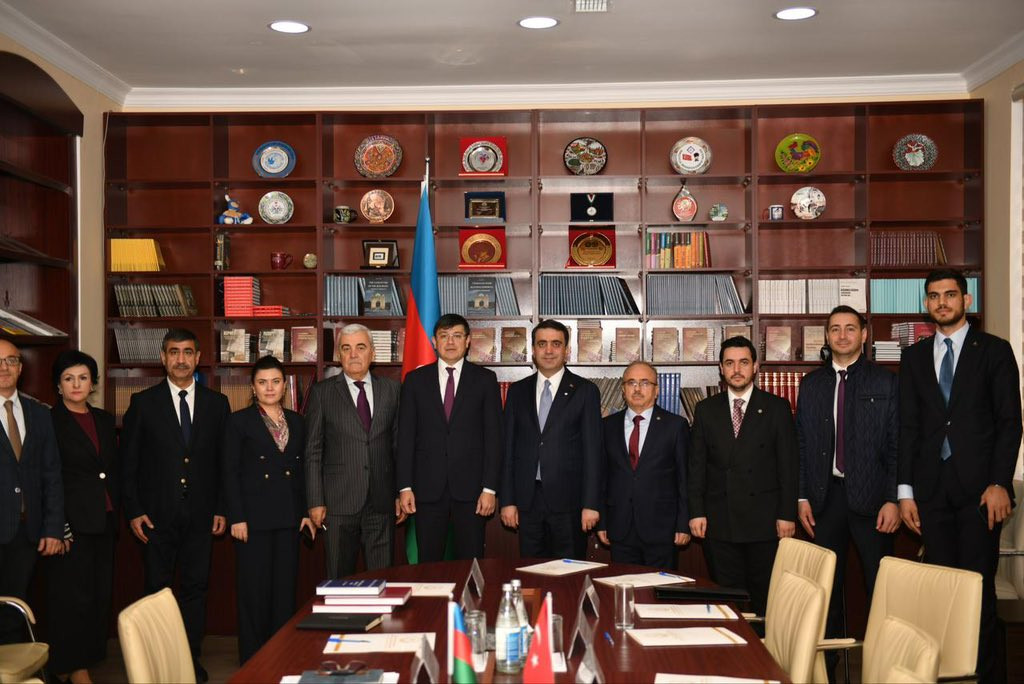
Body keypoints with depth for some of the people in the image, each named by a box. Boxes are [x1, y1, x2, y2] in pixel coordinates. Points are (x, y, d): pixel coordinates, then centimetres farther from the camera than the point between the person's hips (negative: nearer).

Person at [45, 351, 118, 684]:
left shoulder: (104, 420, 13)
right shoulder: (49, 421, -6)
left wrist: (118, 512, 9)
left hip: (104, 521, 6)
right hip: (72, 521, -6)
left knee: (101, 593, 9)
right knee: (74, 595, -2)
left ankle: (87, 657, 21)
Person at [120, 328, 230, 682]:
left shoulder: (217, 403, 6)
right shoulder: (143, 402, 1)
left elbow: (224, 460, 7)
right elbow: (128, 462, 1)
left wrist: (221, 508, 2)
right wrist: (133, 510, -4)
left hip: (200, 513, 1)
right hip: (157, 513, -1)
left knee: (195, 586, 6)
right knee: (157, 587, 6)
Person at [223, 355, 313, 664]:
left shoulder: (296, 421, 11)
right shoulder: (239, 421, -2)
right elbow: (230, 472, -5)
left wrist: (306, 511, 7)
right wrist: (236, 518, -12)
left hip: (288, 517, 4)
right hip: (254, 517, -4)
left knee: (285, 588, 7)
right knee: (254, 589, 1)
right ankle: (252, 659, 11)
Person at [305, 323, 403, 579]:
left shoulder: (391, 389, 8)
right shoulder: (322, 392, 2)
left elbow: (399, 444, 9)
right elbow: (313, 452, 1)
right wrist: (315, 502, -5)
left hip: (382, 502, 2)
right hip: (339, 502, -2)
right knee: (339, 580, 5)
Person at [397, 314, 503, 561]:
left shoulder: (484, 379, 5)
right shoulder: (415, 380, 8)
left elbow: (493, 436, 1)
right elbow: (405, 436, 5)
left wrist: (490, 487, -6)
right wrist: (405, 486, -2)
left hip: (470, 486, -1)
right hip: (428, 487, 1)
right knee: (428, 563, 5)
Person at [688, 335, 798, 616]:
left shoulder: (777, 408, 4)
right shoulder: (705, 410, 9)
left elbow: (789, 464, 1)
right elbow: (696, 465, 8)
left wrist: (787, 514, -5)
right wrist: (696, 512, 0)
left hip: (765, 519, -1)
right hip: (719, 521, 2)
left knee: (767, 598, 3)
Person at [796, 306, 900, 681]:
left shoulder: (887, 382, 2)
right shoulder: (812, 383, 10)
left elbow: (897, 444, -2)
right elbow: (802, 443, 10)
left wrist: (893, 499, -9)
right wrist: (802, 497, 4)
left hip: (870, 496, -2)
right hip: (825, 496, 3)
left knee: (880, 586, 1)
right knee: (828, 586, 7)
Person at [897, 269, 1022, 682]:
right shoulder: (914, 357, 13)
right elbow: (908, 427, 10)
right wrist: (906, 492, 5)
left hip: (978, 485, -3)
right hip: (931, 488, 3)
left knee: (978, 585, -2)